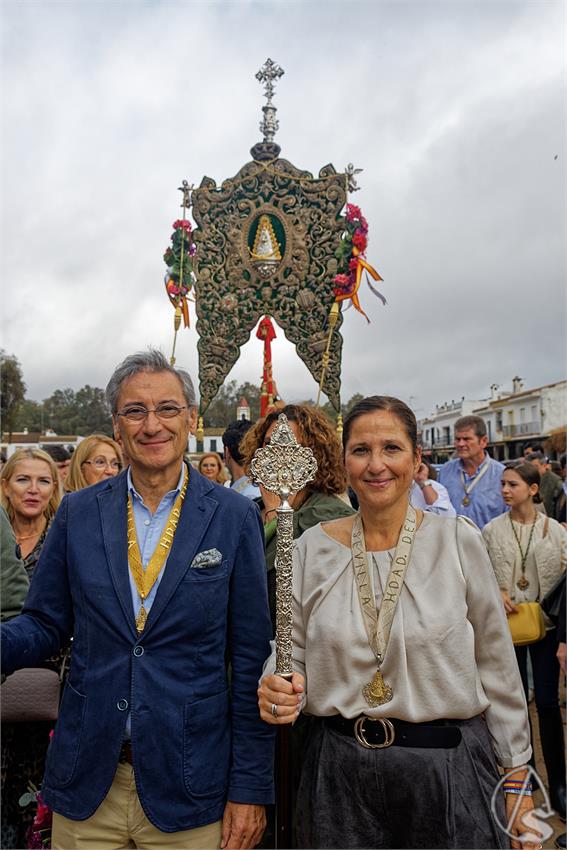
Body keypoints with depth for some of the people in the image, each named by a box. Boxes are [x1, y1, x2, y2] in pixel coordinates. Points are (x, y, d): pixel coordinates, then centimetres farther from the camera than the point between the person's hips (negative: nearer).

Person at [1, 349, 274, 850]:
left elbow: (251, 658, -6)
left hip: (189, 785, -2)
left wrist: (250, 788, -5)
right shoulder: (78, 512, -2)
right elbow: (46, 624, 4)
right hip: (84, 785, 2)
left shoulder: (235, 517, -9)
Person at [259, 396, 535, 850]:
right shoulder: (313, 547, -4)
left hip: (448, 766, -1)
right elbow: (293, 655, 4)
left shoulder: (459, 539, -9)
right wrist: (279, 692, -17)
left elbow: (496, 664, -2)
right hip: (340, 770, 2)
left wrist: (517, 776, 3)